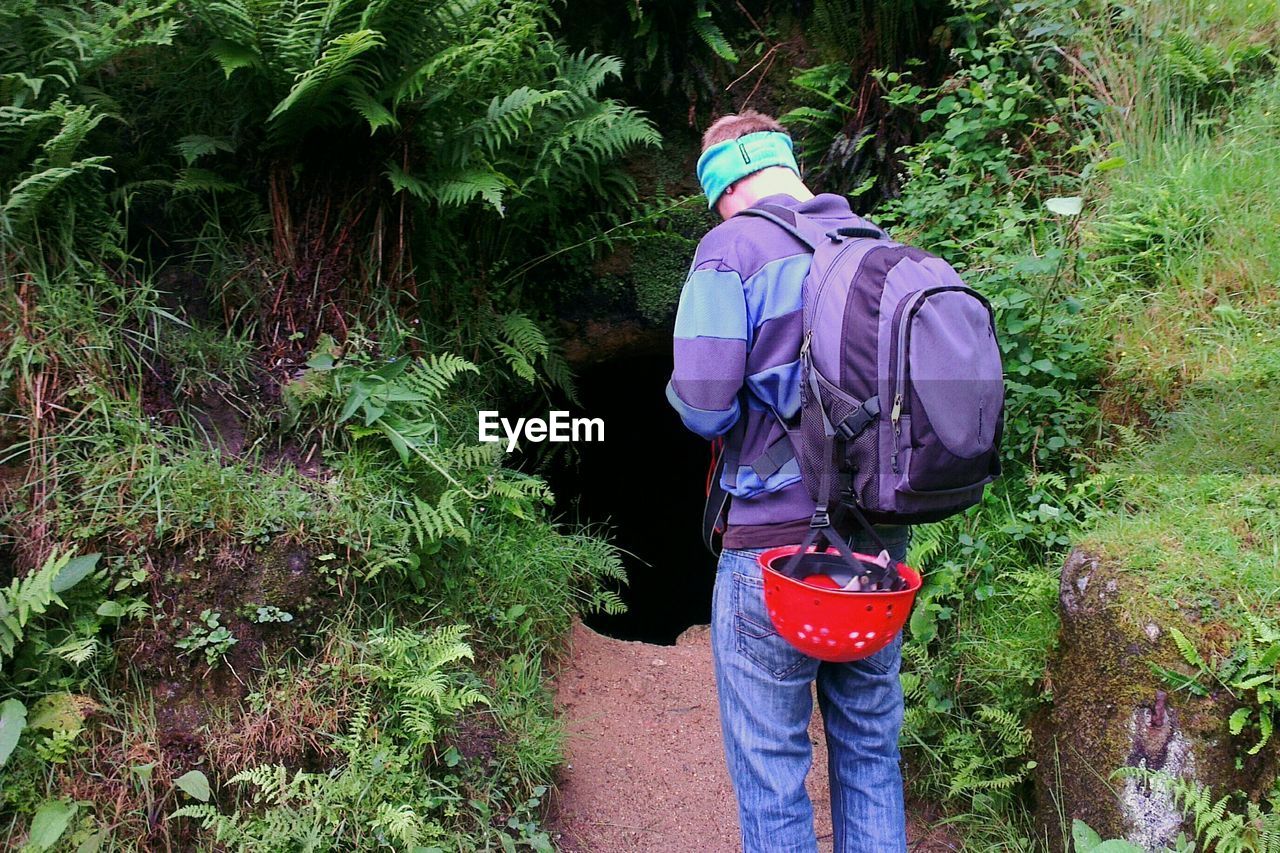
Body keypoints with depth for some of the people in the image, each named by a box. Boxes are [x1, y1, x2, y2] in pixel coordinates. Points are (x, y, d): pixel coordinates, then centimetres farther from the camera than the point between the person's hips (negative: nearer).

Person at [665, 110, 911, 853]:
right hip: (880, 549, 6)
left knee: (771, 775, 8)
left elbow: (704, 406, -17)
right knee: (871, 756, 20)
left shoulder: (734, 248, -11)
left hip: (775, 553, -6)